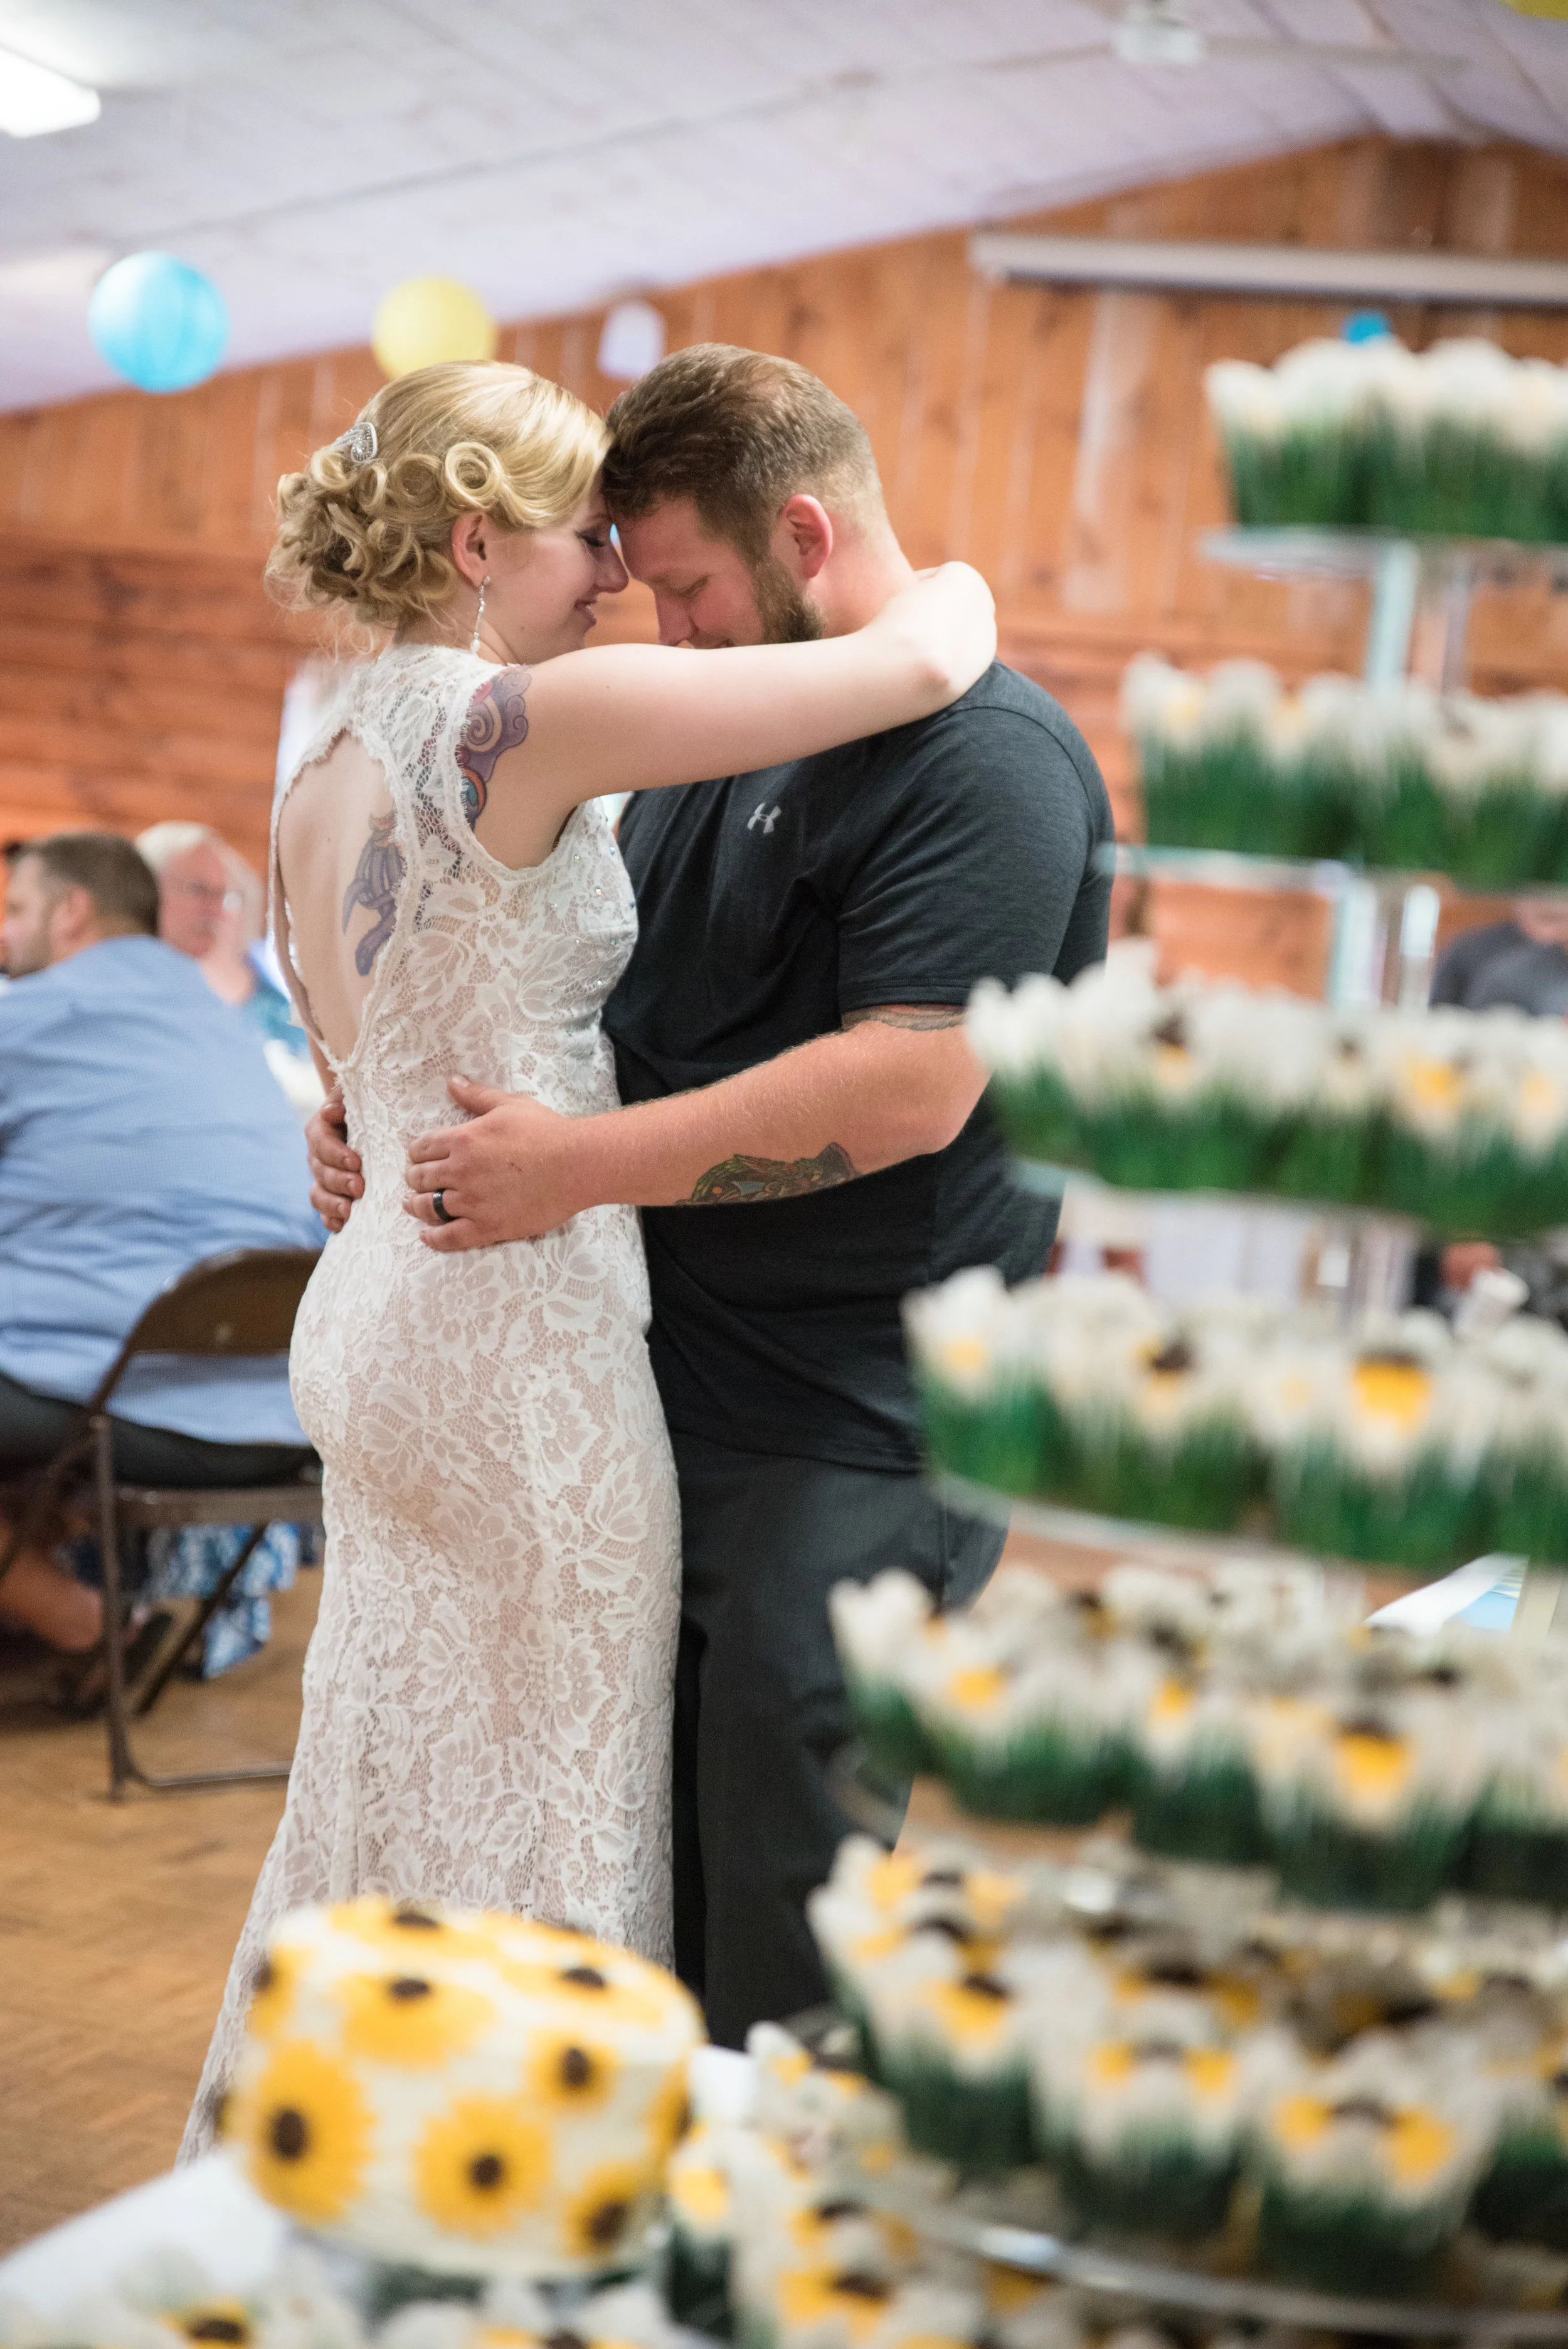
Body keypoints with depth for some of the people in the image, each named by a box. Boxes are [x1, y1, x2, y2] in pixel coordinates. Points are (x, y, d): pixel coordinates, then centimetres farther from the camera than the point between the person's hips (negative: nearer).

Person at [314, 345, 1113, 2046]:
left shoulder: (987, 757, -13)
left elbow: (906, 1089, -24)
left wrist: (581, 1163, -21)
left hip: (852, 1443, -8)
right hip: (672, 1395, 8)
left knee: (780, 1935, -1)